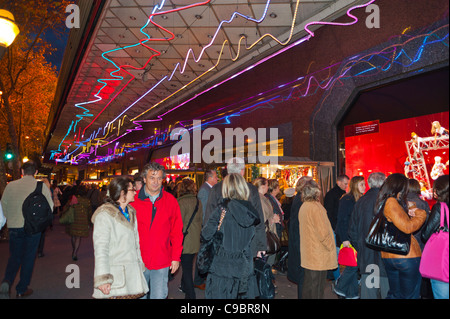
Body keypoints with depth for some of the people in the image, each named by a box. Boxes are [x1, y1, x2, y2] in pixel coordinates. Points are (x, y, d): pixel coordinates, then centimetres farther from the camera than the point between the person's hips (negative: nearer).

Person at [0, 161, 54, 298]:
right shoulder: (42, 187, -6)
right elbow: (50, 208, -3)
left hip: (14, 227, 2)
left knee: (15, 256, 17)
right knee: (29, 257, 10)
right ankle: (21, 289, 19)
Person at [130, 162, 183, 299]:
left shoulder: (170, 200, 0)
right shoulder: (133, 200, -4)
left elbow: (177, 231, 4)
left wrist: (176, 257, 0)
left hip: (162, 263, 0)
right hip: (137, 262, 0)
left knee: (160, 295, 8)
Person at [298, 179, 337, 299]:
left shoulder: (303, 207, 8)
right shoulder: (315, 207, -19)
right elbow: (323, 232, -19)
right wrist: (331, 247, -5)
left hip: (308, 253, 8)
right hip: (318, 256, -8)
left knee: (308, 284, 17)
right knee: (317, 286, 2)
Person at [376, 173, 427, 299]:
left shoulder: (382, 203, 12)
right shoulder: (391, 202, -17)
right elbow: (407, 227, -21)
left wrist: (407, 214, 14)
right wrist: (421, 214, -6)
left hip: (388, 257, 9)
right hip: (406, 256, -9)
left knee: (394, 294, 20)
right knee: (409, 295, 4)